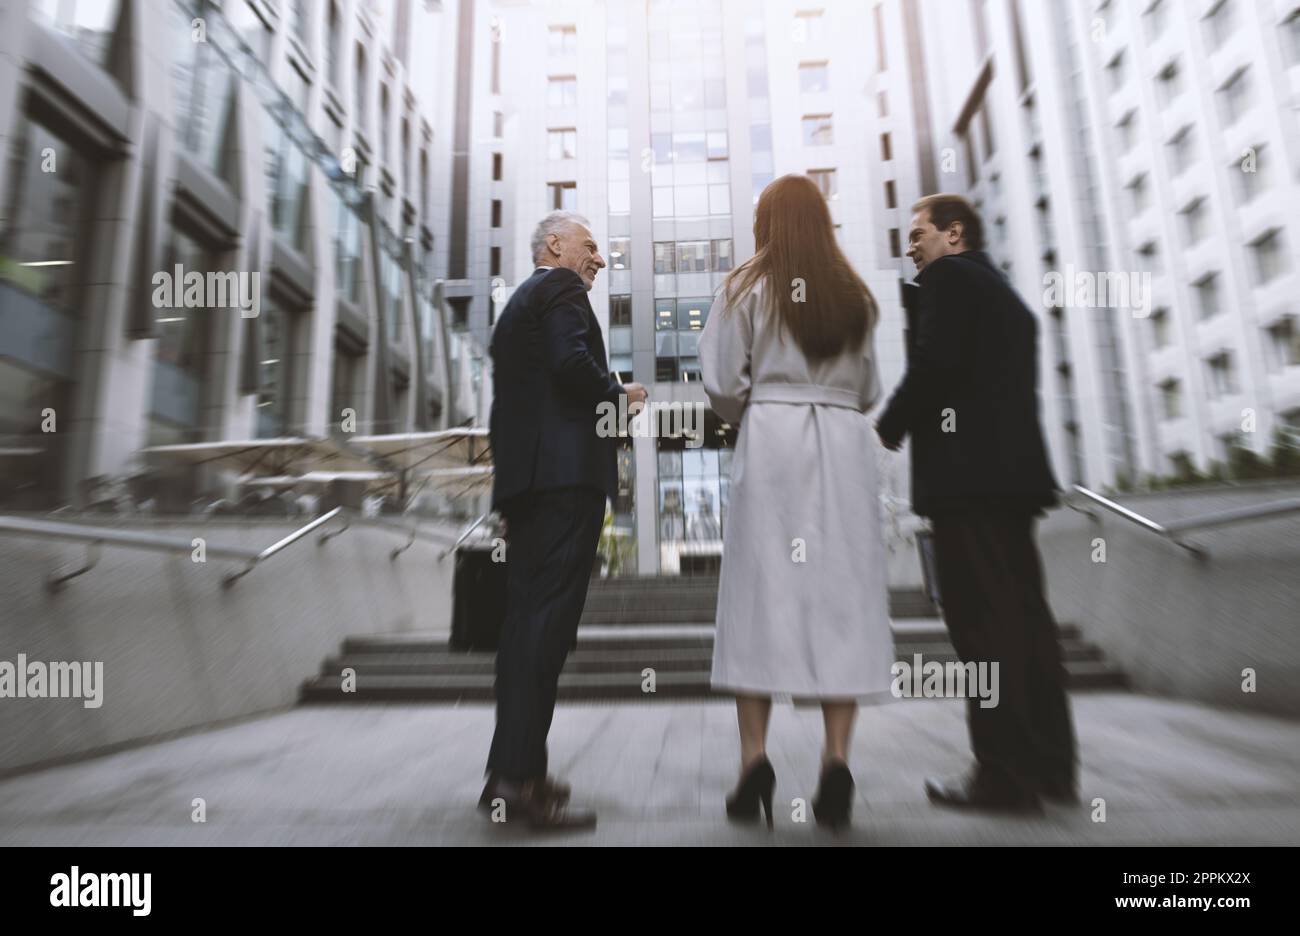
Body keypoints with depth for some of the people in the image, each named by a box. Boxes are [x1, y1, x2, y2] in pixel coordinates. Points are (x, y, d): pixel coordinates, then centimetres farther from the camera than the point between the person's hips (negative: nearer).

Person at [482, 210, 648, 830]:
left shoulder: (517, 303, 29)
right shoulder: (561, 288, 1)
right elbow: (574, 362, -16)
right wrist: (618, 395, 0)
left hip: (523, 473, 10)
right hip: (567, 469, -10)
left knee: (526, 615, 9)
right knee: (549, 618, -12)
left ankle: (508, 771, 16)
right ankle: (521, 779, -11)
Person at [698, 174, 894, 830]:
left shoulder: (747, 287, 5)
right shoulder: (855, 297, 15)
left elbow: (721, 383, -2)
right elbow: (869, 392, 16)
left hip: (772, 439, -3)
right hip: (844, 444, 3)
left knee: (760, 594, 0)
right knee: (841, 597, 2)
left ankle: (755, 760, 0)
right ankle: (836, 760, 0)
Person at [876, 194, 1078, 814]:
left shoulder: (949, 275, 0)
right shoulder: (1007, 295, 27)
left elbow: (934, 364, -14)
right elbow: (1001, 381, 21)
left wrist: (887, 429, -3)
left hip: (967, 470, -9)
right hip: (1014, 467, 9)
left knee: (982, 621, -7)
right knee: (1022, 613, 9)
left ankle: (1006, 773, -2)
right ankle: (1049, 764, 15)